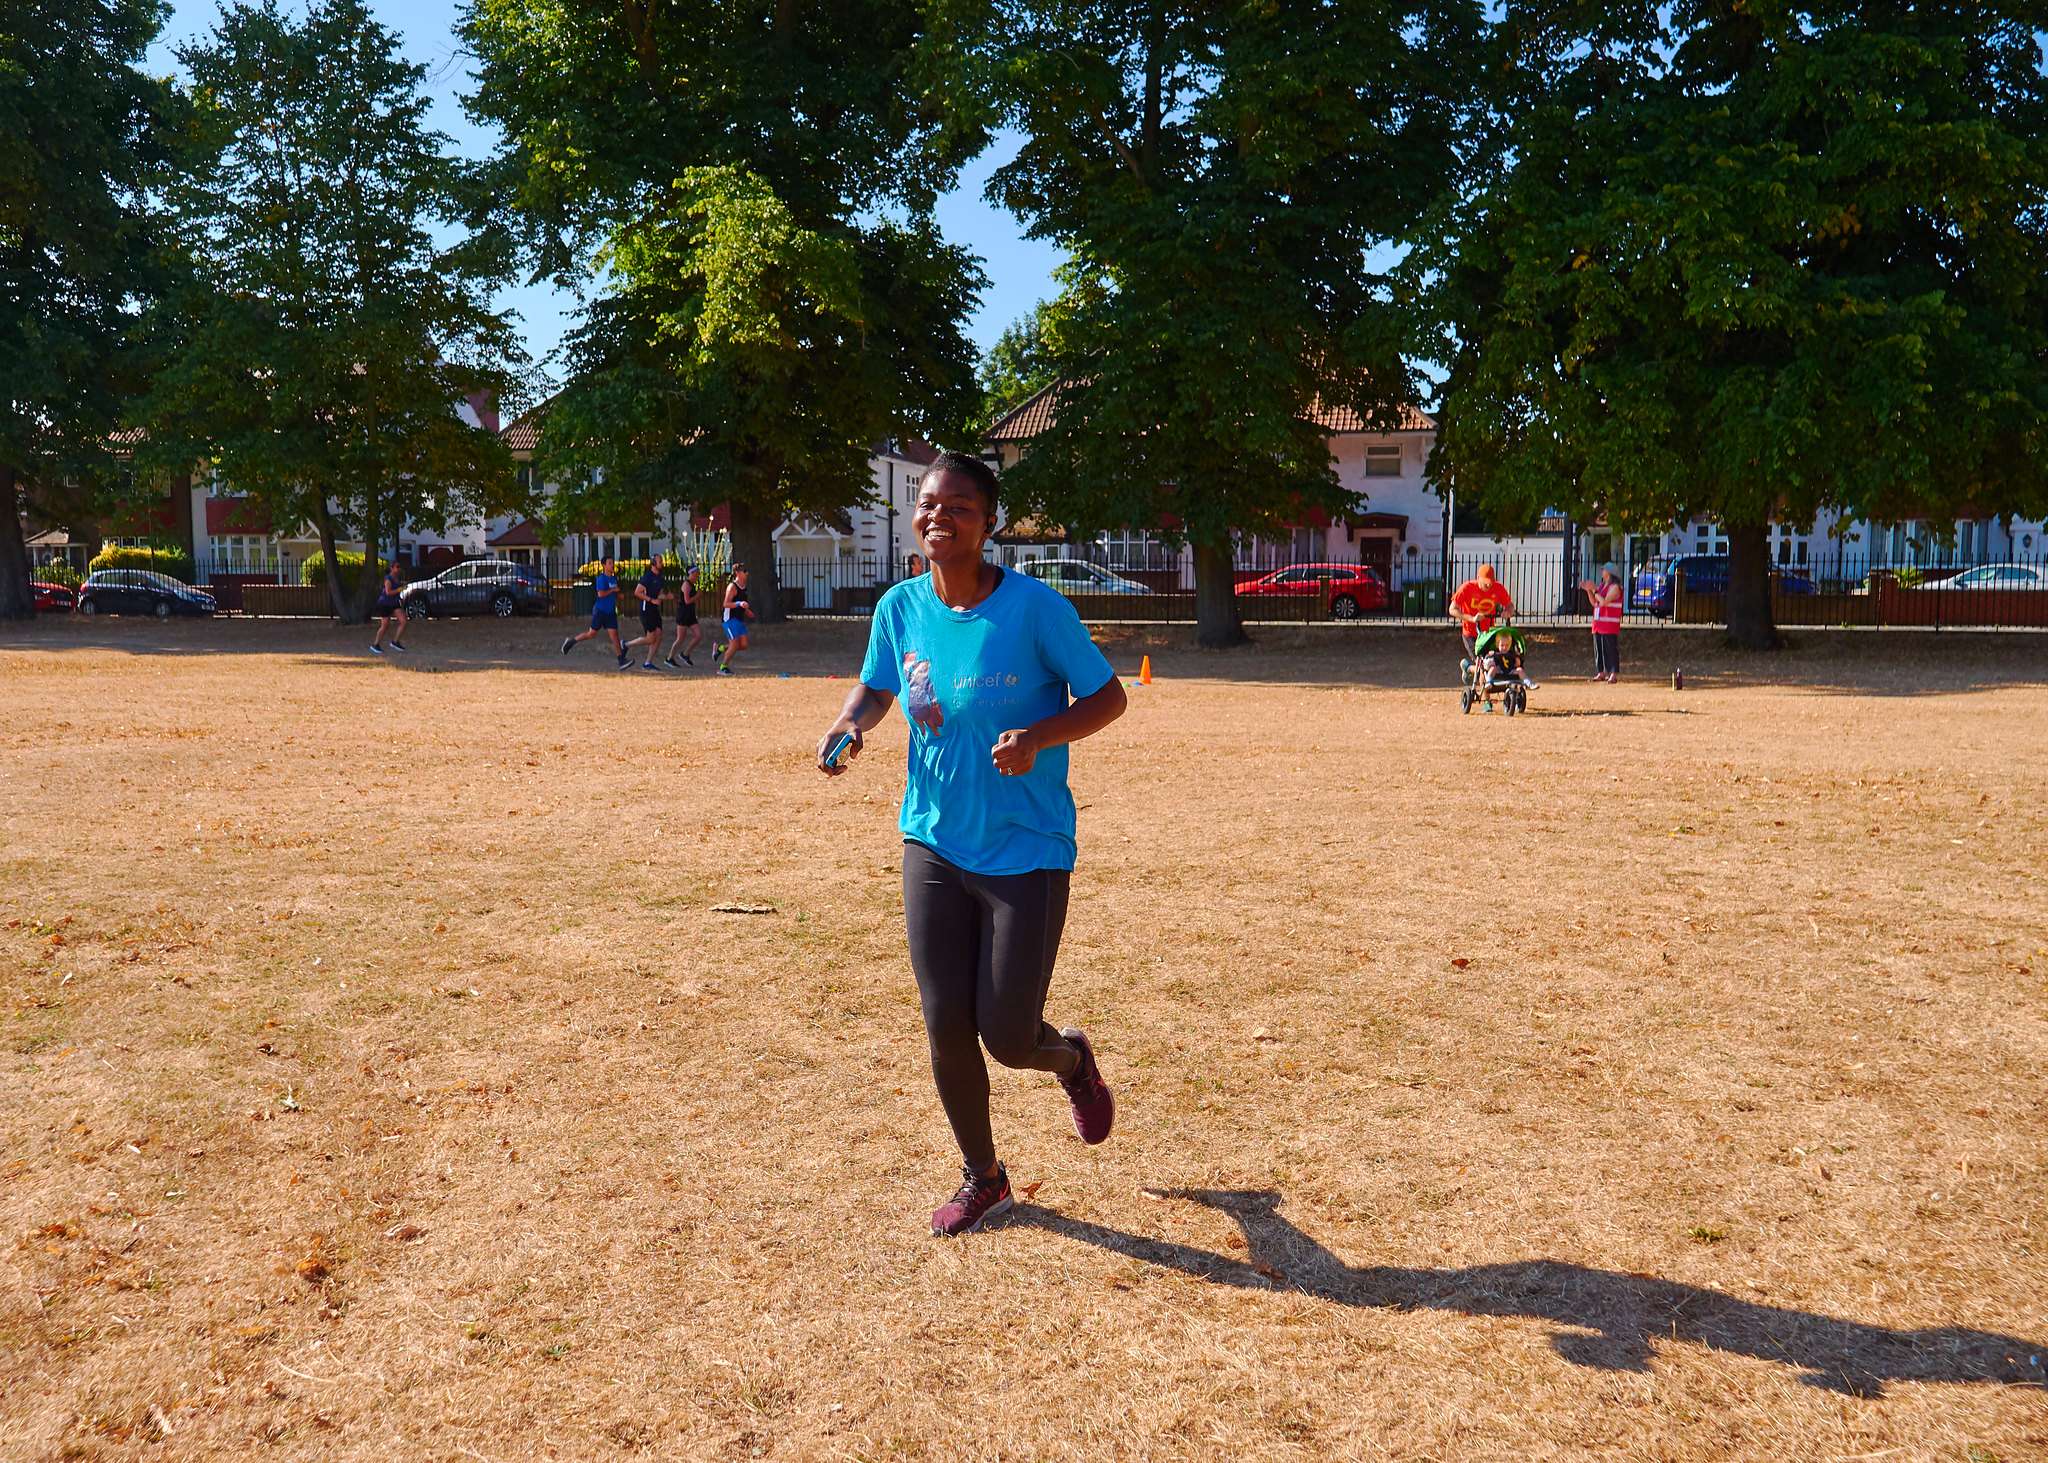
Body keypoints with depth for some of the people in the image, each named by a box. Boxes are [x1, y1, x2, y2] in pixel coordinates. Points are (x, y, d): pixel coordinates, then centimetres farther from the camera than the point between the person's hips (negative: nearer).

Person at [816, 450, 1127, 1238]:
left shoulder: (1034, 606, -14)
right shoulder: (901, 607, -1)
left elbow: (1108, 697, -8)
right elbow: (874, 687, 15)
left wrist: (1039, 735, -25)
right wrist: (849, 722, -8)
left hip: (1028, 850, -4)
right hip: (935, 846, 4)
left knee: (1007, 1037, -3)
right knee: (945, 1026, 5)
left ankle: (1072, 1057, 36)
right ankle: (982, 1177, 29)